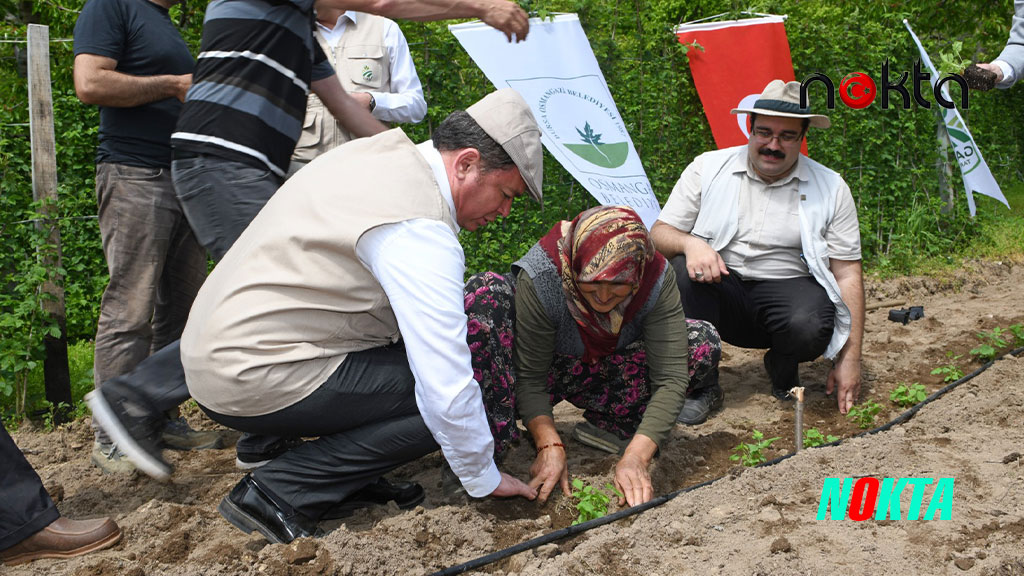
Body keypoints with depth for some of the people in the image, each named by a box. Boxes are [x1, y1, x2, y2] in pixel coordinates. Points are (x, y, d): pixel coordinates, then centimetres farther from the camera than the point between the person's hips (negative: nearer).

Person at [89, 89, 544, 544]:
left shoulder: (381, 150, 6)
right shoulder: (420, 232, -22)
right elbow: (447, 384, -23)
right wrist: (483, 479, -10)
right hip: (253, 381, -10)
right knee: (441, 403, -15)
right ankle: (279, 491, -9)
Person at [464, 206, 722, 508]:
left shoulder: (657, 279, -27)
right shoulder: (538, 278, -32)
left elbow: (670, 377, -30)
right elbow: (530, 378, -26)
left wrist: (636, 457, -40)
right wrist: (549, 446, -38)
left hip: (606, 375, 2)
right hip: (548, 369, -2)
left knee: (704, 345, -21)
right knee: (484, 291, -30)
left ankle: (608, 426, -8)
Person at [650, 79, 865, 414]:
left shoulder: (831, 188, 2)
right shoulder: (708, 168, 2)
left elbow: (847, 275, 1)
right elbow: (659, 235, 1)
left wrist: (850, 358, -6)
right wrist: (690, 243, -24)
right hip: (719, 287, 0)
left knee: (810, 327, -34)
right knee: (680, 271, -31)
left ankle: (782, 369, 5)